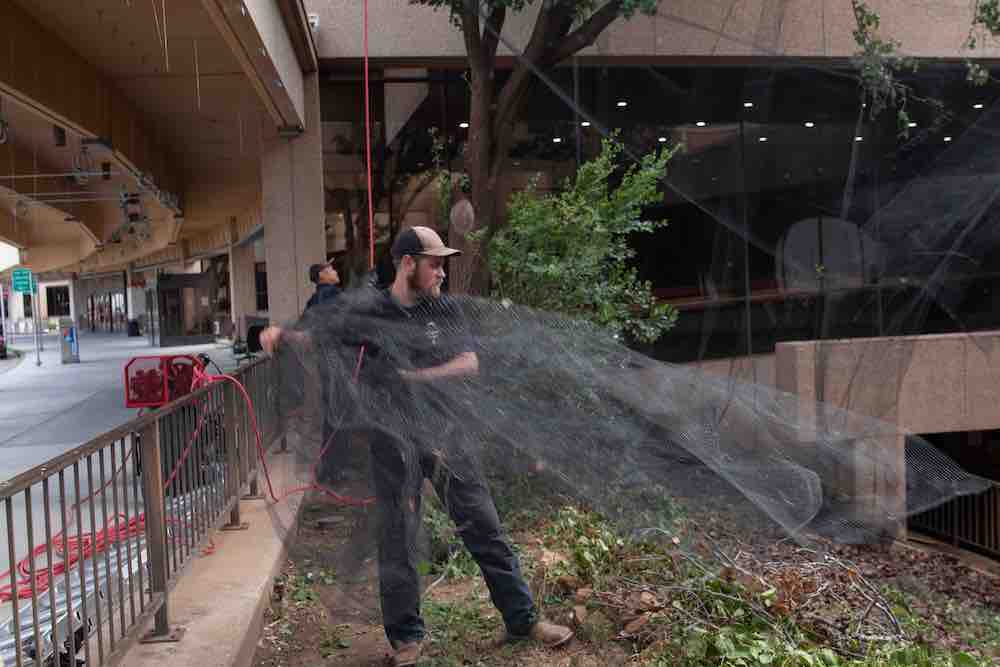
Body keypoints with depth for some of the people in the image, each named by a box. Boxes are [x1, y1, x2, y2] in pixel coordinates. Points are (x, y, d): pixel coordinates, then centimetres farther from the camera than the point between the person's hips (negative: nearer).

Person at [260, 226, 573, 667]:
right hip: (394, 441, -2)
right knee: (397, 540, 5)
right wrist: (280, 333, -20)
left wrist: (415, 376, -15)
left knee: (484, 527, 6)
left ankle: (522, 619, 20)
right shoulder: (370, 313, -1)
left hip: (443, 433, 2)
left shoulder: (445, 309, 5)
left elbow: (469, 365, -3)